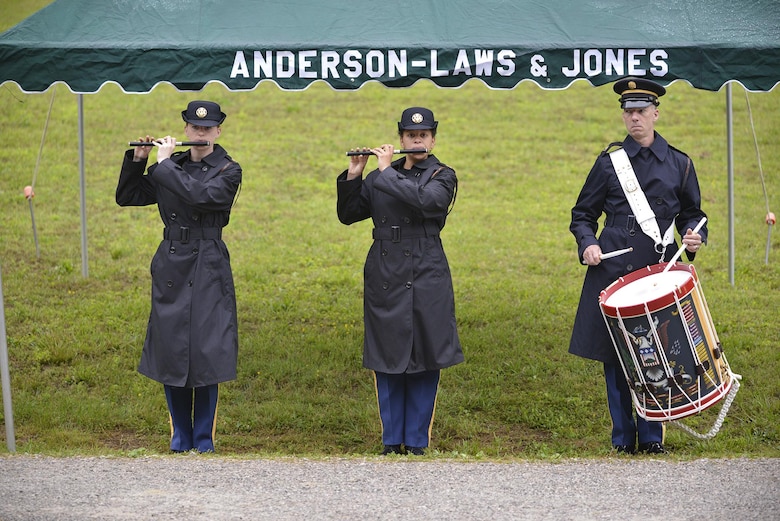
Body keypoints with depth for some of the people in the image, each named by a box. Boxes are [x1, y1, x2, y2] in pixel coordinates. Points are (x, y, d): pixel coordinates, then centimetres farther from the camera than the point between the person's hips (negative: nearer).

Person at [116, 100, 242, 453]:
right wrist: (136, 160, -1)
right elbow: (127, 197, 12)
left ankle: (203, 438, 5)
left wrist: (164, 163, -14)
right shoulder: (172, 167, 10)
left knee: (205, 354, -5)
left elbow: (199, 196, -22)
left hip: (208, 271, -4)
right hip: (170, 269, 4)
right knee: (170, 353, 4)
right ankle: (180, 436, 15)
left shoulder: (228, 171, -3)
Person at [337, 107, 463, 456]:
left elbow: (424, 200, -20)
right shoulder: (379, 178, 11)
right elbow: (347, 215, 12)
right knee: (387, 360, 4)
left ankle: (416, 440, 7)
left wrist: (387, 172, -12)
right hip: (385, 277, 3)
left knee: (424, 361, -1)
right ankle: (392, 440, 12)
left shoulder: (442, 177, 1)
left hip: (425, 279, -3)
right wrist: (352, 177, -2)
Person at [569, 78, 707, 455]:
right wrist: (587, 244, -7)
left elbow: (692, 214, 17)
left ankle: (652, 435, 8)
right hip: (613, 269, 0)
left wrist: (694, 236, -4)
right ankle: (623, 436, 8)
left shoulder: (679, 165, 9)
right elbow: (583, 214, 12)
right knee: (614, 354, -1)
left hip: (659, 271, 0)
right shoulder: (609, 162, 7)